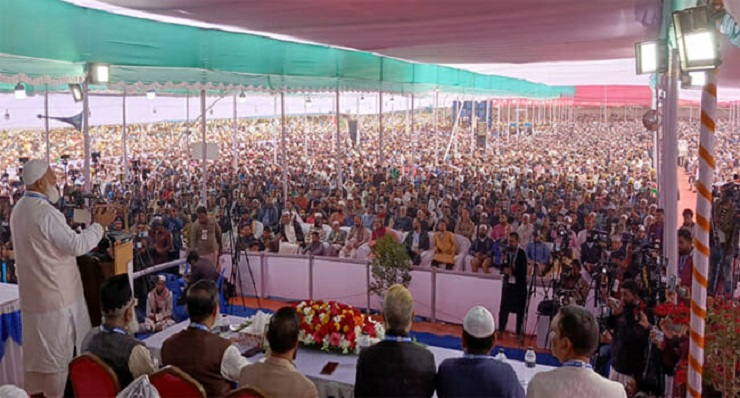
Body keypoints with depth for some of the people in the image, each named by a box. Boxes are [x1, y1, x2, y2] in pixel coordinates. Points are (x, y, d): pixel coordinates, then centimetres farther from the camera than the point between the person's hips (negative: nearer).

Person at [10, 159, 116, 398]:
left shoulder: (19, 209, 8)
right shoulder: (46, 212, -22)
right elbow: (76, 245, -22)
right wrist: (99, 225, -11)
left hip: (31, 294, 9)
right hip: (56, 296, -9)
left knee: (36, 350, 18)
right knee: (59, 351, 2)